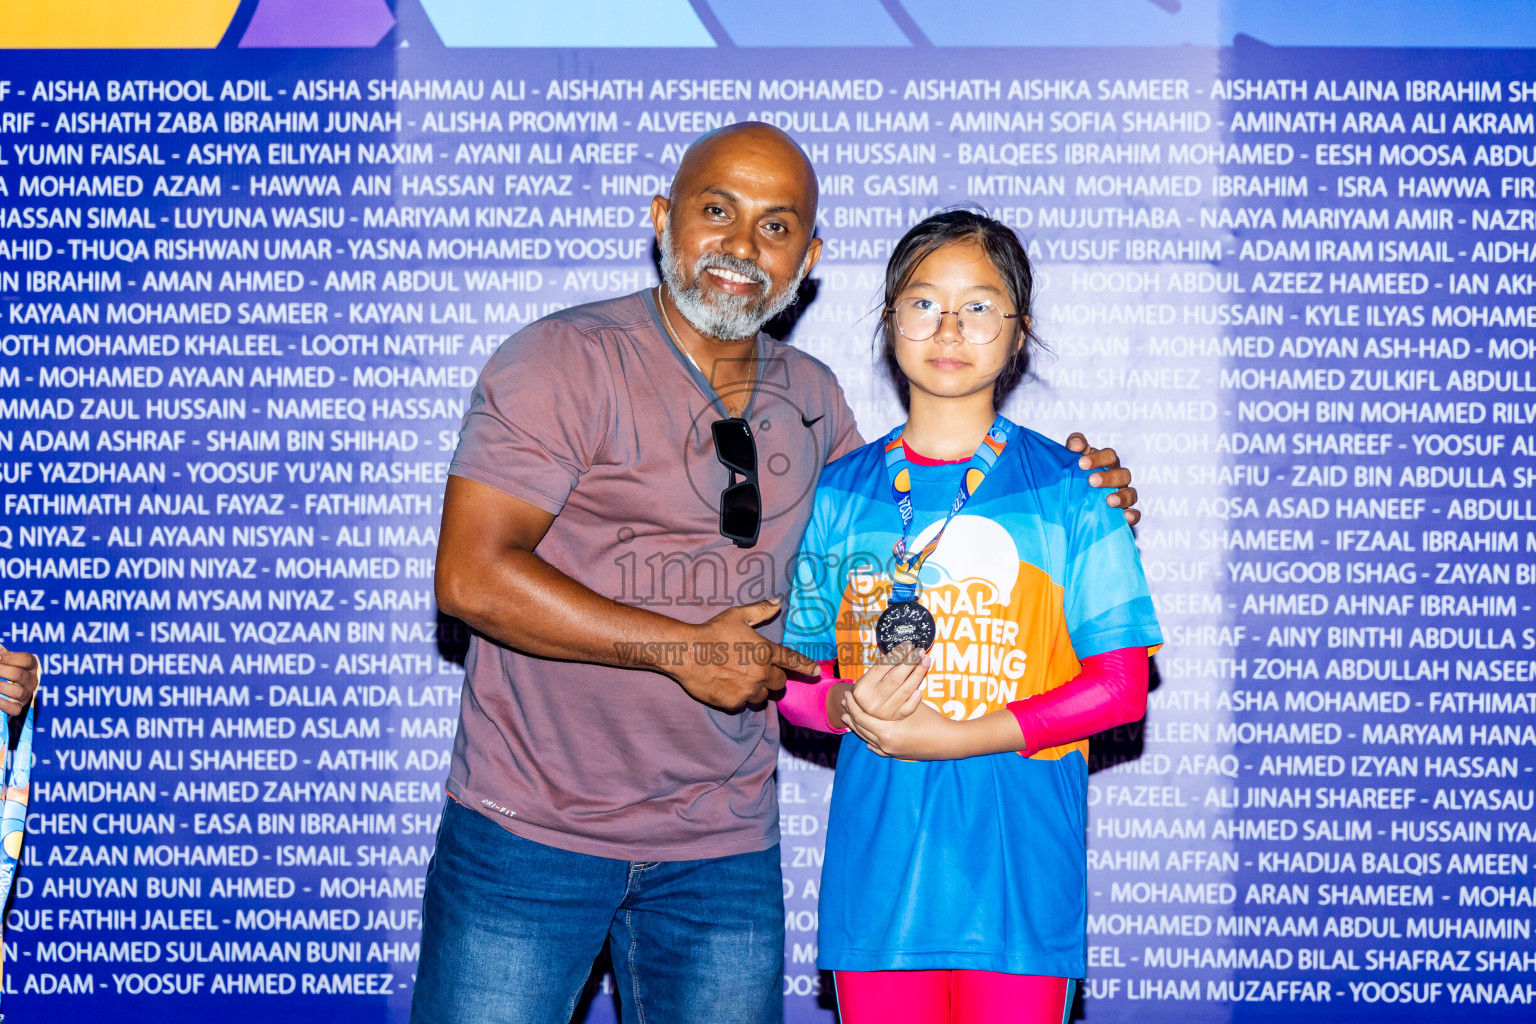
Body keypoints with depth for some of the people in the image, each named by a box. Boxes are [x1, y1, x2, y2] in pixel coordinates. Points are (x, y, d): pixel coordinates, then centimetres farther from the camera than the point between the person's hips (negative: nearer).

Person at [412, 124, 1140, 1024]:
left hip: (725, 848, 5)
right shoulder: (566, 361, -10)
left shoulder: (811, 398, 8)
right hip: (533, 829, -4)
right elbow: (472, 576, -18)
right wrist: (685, 650, -16)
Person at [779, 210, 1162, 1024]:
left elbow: (1120, 685, -4)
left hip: (1018, 848, -2)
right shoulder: (841, 491, 8)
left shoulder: (1068, 488, 1)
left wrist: (959, 735, -13)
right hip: (877, 843, 2)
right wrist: (850, 705, -11)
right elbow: (795, 677, 12)